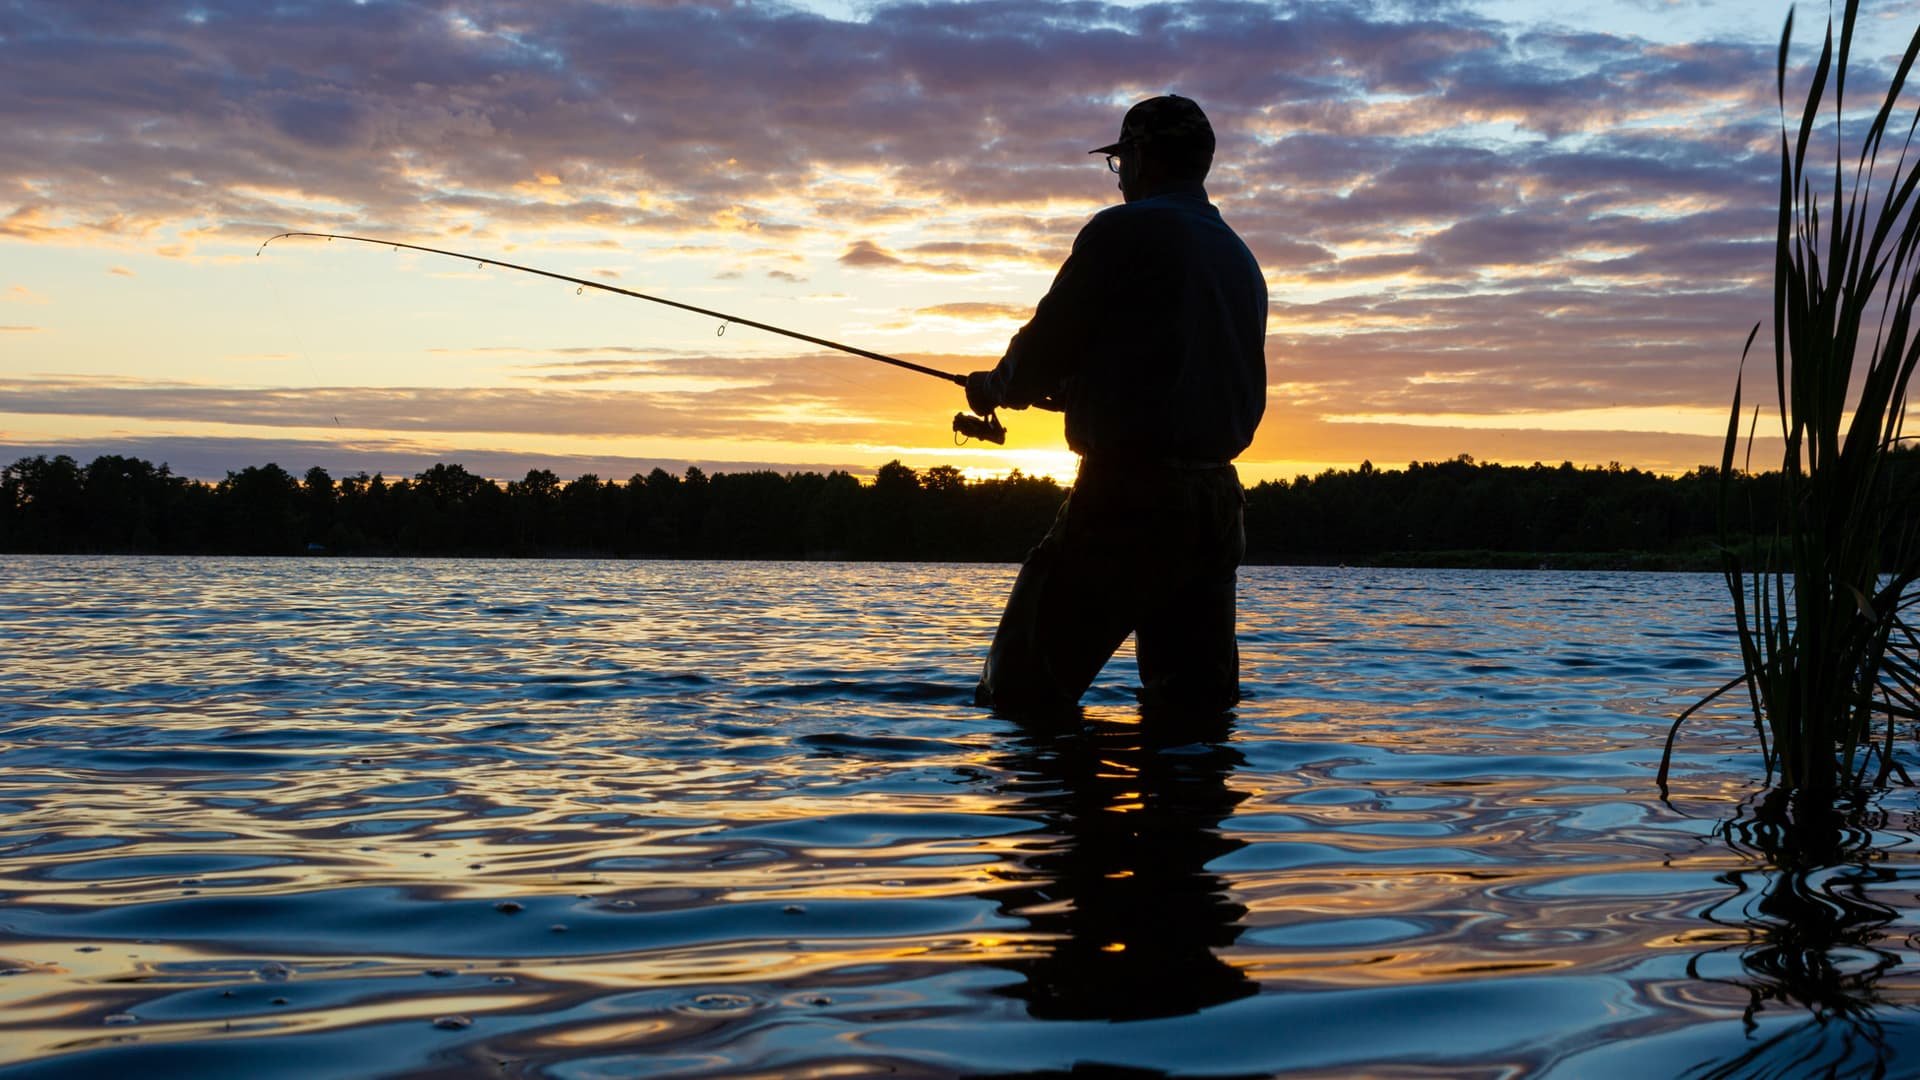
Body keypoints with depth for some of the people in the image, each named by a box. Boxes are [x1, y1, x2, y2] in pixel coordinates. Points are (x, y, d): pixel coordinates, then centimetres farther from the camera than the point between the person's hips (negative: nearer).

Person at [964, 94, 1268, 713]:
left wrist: (1000, 388, 17)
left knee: (1022, 695, -5)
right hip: (1217, 501, 8)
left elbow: (1048, 347, -5)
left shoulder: (1123, 232, -5)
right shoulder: (1241, 258, 20)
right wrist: (1066, 390, 30)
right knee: (1198, 702, 12)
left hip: (1129, 493, -8)